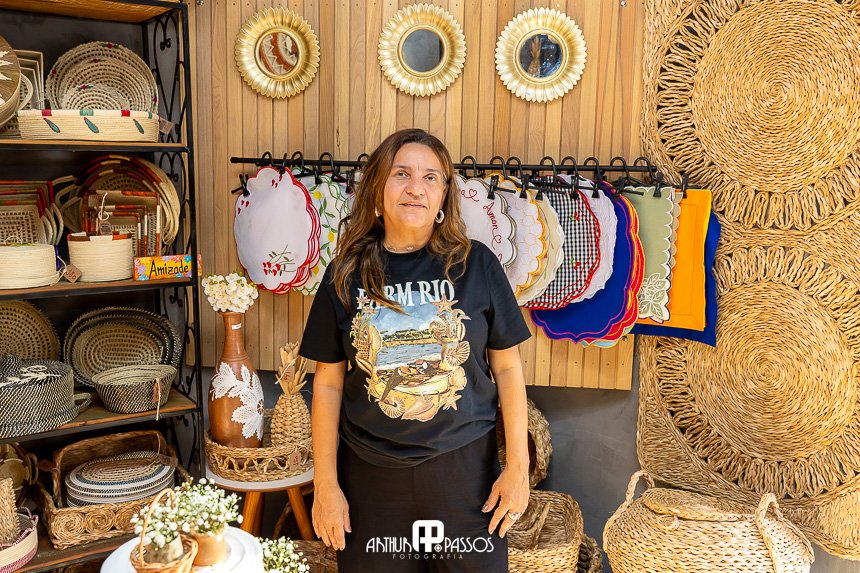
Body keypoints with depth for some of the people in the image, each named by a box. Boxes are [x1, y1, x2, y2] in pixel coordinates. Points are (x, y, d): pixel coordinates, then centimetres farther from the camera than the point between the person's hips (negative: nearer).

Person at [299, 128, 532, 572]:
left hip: (463, 467, 0)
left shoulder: (475, 264, -5)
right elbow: (329, 382, 1)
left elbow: (506, 366, 0)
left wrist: (518, 466, -2)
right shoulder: (347, 274, -2)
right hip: (371, 471, 1)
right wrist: (325, 483, 1)